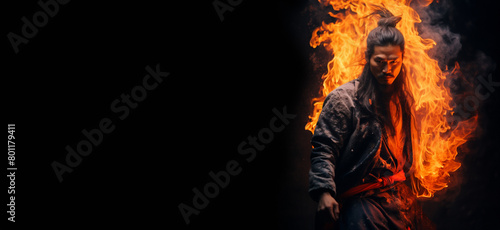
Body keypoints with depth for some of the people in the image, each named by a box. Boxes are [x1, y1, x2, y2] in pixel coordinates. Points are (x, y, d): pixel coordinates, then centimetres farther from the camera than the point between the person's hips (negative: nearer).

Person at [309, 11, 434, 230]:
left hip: (400, 194, 7)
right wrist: (324, 192, -26)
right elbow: (323, 149, -14)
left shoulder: (402, 99, 11)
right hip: (363, 201, -6)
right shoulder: (344, 98, -10)